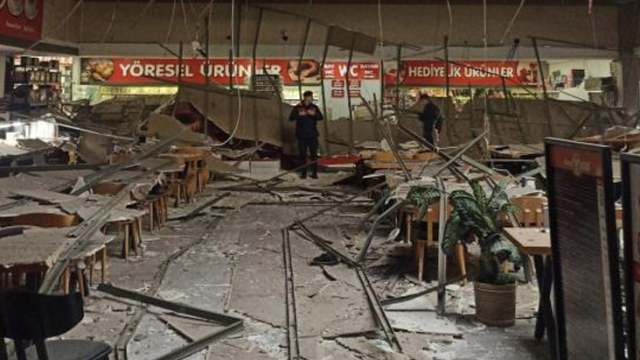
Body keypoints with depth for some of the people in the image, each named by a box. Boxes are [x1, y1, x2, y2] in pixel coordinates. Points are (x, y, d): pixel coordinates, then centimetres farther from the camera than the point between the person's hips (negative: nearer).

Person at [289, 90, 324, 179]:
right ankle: (303, 173, 11)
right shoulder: (298, 107, -1)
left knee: (314, 154, 2)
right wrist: (298, 114, -26)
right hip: (302, 135, -1)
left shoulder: (314, 107, 6)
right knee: (303, 155, 3)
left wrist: (314, 114, -19)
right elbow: (291, 118, -9)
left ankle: (314, 173, 9)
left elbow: (321, 117, -1)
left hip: (313, 135, 1)